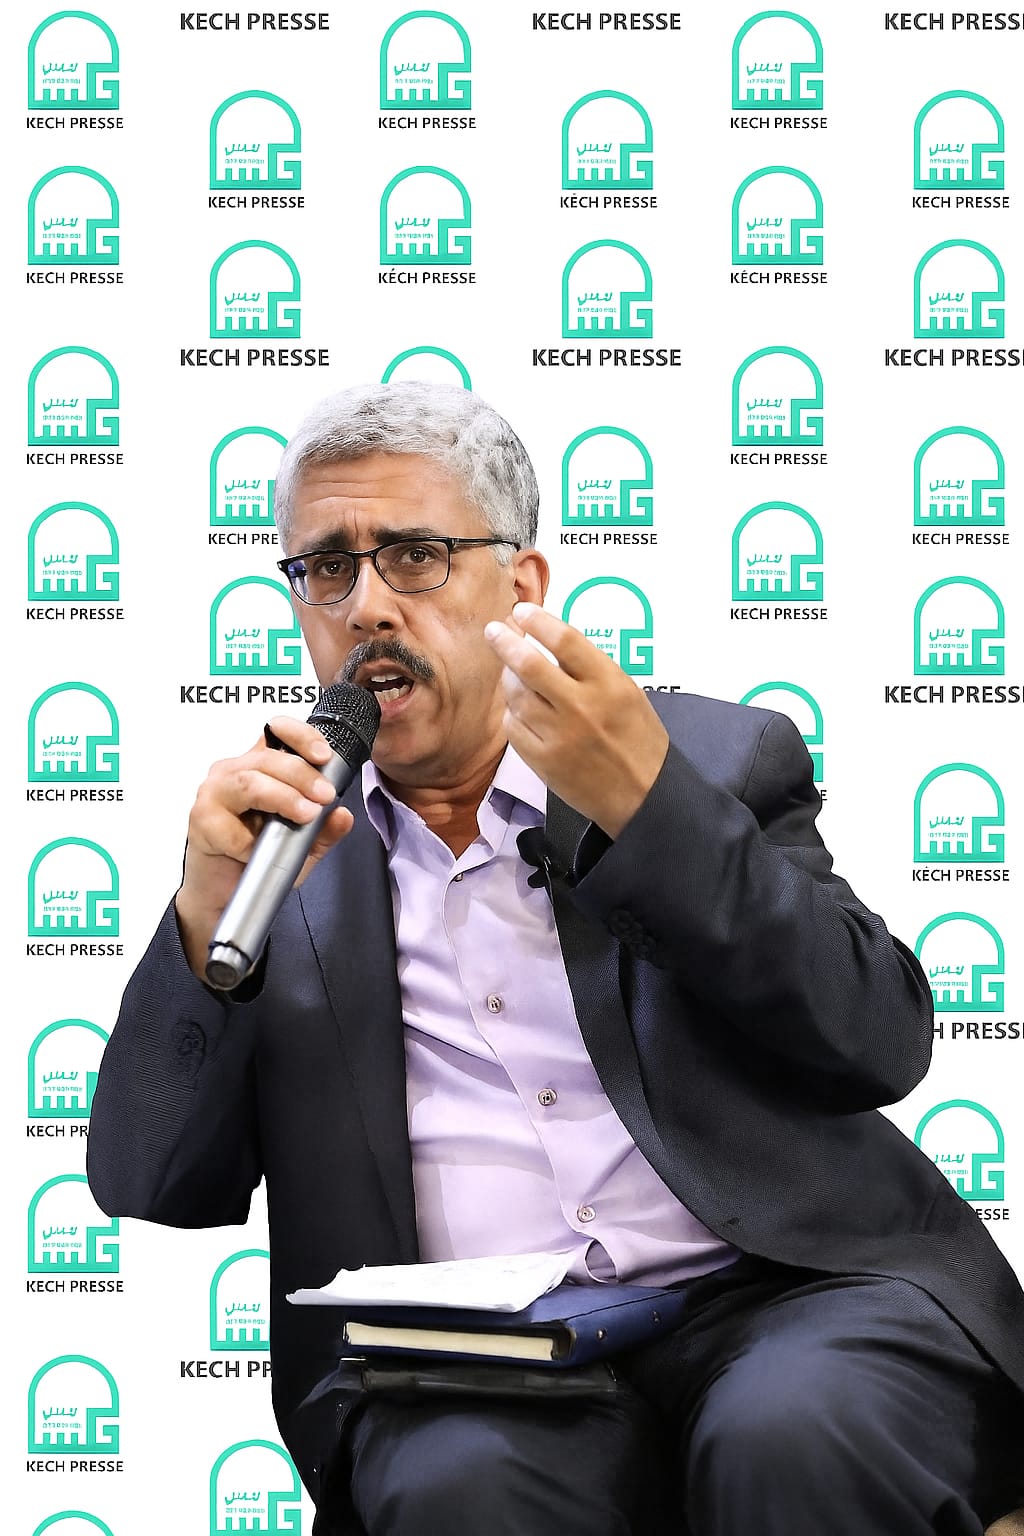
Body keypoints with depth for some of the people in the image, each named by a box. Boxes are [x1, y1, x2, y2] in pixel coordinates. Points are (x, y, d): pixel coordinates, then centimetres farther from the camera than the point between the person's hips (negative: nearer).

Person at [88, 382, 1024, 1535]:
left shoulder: (716, 760, 12)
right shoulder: (281, 844, 16)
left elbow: (880, 1042, -1)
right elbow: (150, 1194, 10)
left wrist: (645, 804, -11)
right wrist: (209, 913, -6)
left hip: (780, 1293, 0)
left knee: (791, 1436, -33)